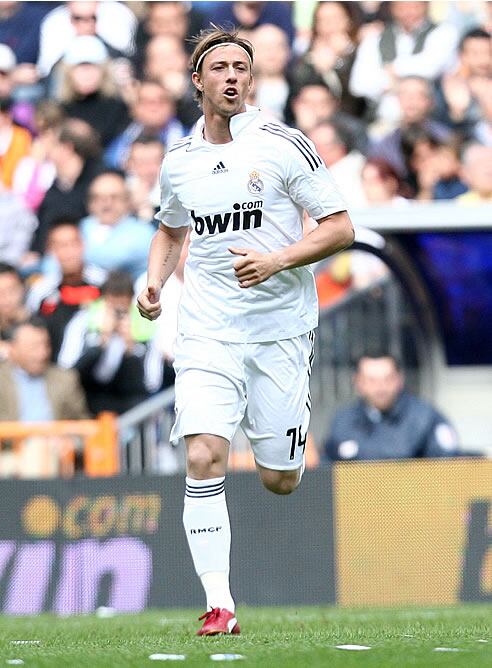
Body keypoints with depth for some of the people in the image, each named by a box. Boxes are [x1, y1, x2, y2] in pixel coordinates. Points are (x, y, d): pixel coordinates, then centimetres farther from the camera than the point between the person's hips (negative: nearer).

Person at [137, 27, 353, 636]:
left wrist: (277, 260, -19)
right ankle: (219, 603, -15)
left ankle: (282, 439, 41)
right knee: (203, 459, -18)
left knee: (279, 481, 3)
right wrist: (155, 279, 7)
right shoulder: (179, 162, 6)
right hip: (207, 331, 2)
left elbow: (340, 227, -5)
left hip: (280, 328, -2)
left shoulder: (284, 145, -5)